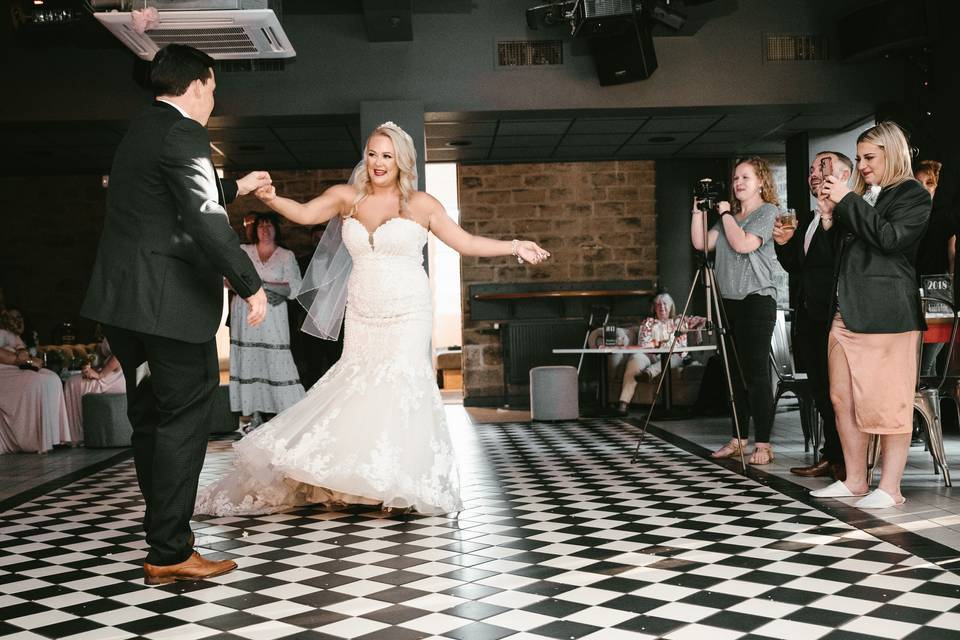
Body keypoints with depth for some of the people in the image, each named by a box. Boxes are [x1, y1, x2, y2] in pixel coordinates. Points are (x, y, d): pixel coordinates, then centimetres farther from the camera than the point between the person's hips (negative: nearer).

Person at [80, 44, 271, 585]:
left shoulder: (141, 131, 18)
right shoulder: (182, 135, -11)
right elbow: (206, 220, -21)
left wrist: (236, 187, 45)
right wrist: (251, 284, -16)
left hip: (123, 299, 10)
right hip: (171, 302, -10)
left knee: (152, 420, 15)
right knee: (183, 421, -3)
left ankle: (166, 535, 26)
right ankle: (171, 553, 2)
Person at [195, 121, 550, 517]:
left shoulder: (420, 204, 1)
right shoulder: (347, 197, 7)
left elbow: (467, 243, 3)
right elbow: (305, 214, -6)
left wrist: (515, 247, -5)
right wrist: (272, 200, -25)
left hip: (406, 316, -3)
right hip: (361, 317, 3)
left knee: (399, 387, -12)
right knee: (357, 390, -1)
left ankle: (406, 485, -3)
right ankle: (355, 482, 10)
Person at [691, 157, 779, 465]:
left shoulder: (767, 211, -2)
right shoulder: (730, 216, 19)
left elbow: (743, 244, -16)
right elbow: (701, 243, 9)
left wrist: (726, 214, -5)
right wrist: (699, 209, 4)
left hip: (756, 301, -7)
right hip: (729, 301, 7)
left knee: (756, 373, -8)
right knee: (736, 373, 9)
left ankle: (763, 444, -5)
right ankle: (738, 439, 16)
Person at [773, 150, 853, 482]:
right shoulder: (811, 220, 19)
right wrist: (784, 243, 4)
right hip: (810, 317, 9)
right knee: (821, 391, 12)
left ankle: (848, 464, 5)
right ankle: (831, 457, 20)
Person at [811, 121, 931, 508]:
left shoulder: (913, 196, 0)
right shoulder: (862, 198, 20)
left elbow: (890, 237, -16)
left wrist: (848, 202, -10)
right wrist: (830, 217, 8)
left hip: (886, 313, -7)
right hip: (847, 311, 8)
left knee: (887, 402, -5)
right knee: (844, 400, 7)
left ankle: (890, 487, 2)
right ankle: (855, 480, 16)